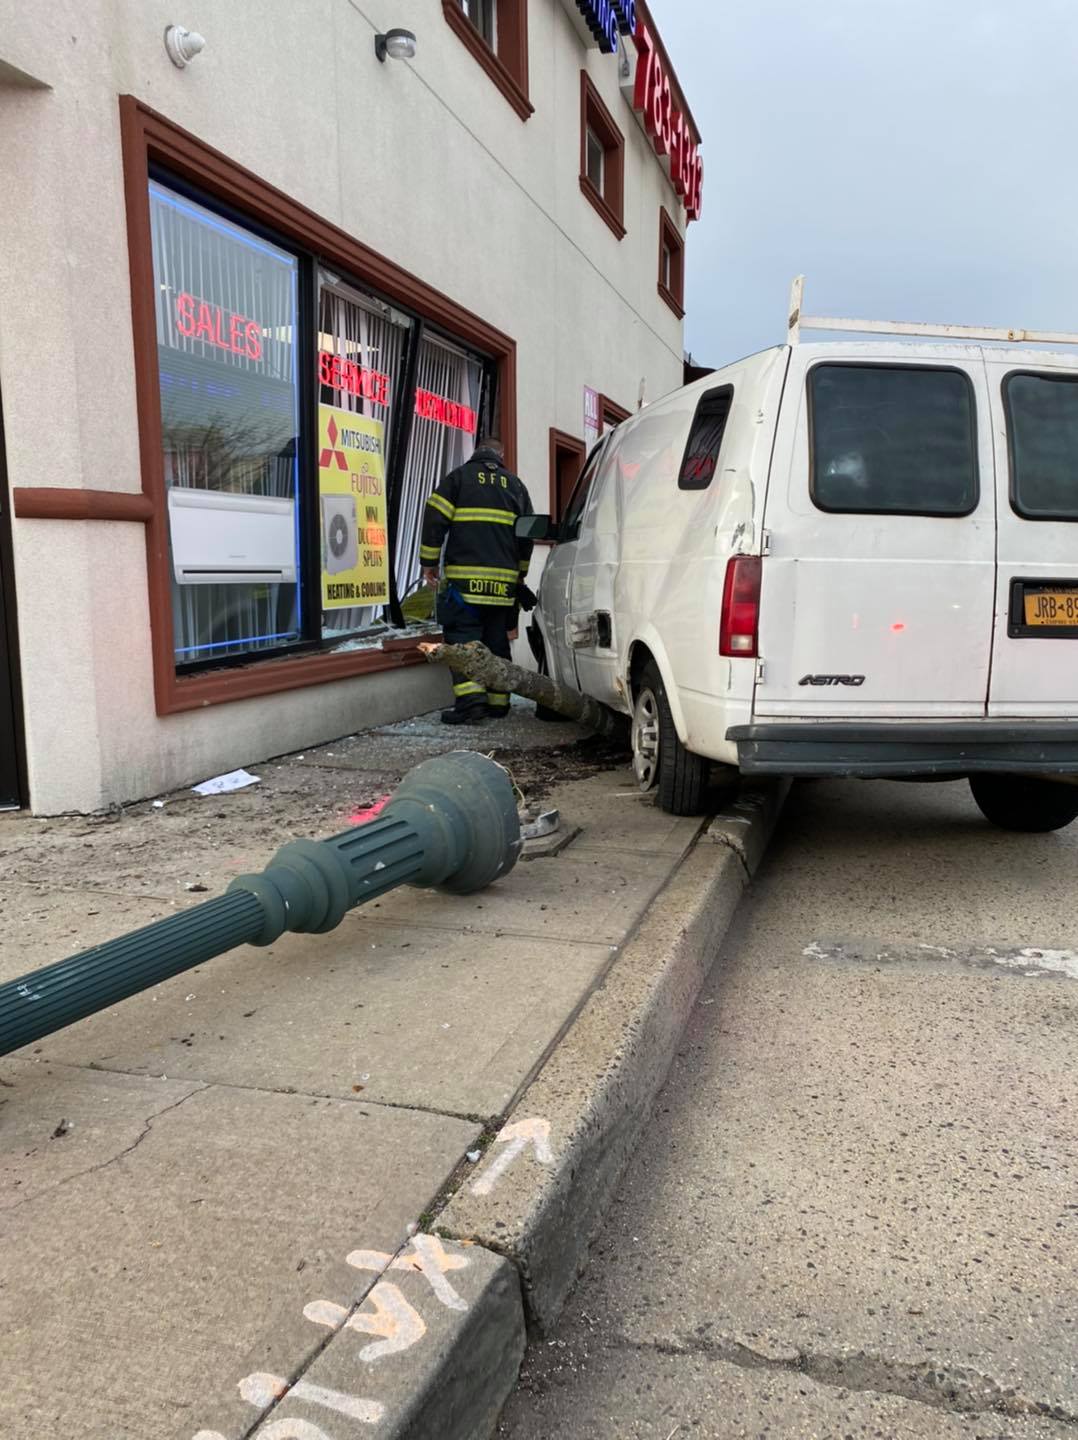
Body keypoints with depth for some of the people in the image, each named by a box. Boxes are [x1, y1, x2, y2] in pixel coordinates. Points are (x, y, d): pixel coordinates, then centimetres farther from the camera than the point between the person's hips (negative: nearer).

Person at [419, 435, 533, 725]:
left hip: (465, 576, -4)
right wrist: (520, 572, 30)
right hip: (503, 579, 4)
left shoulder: (459, 476, 6)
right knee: (497, 638, 11)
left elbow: (435, 519, -2)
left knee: (462, 635, -5)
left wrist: (429, 562, 4)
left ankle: (470, 699, -19)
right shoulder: (515, 484, 18)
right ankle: (498, 701, 13)